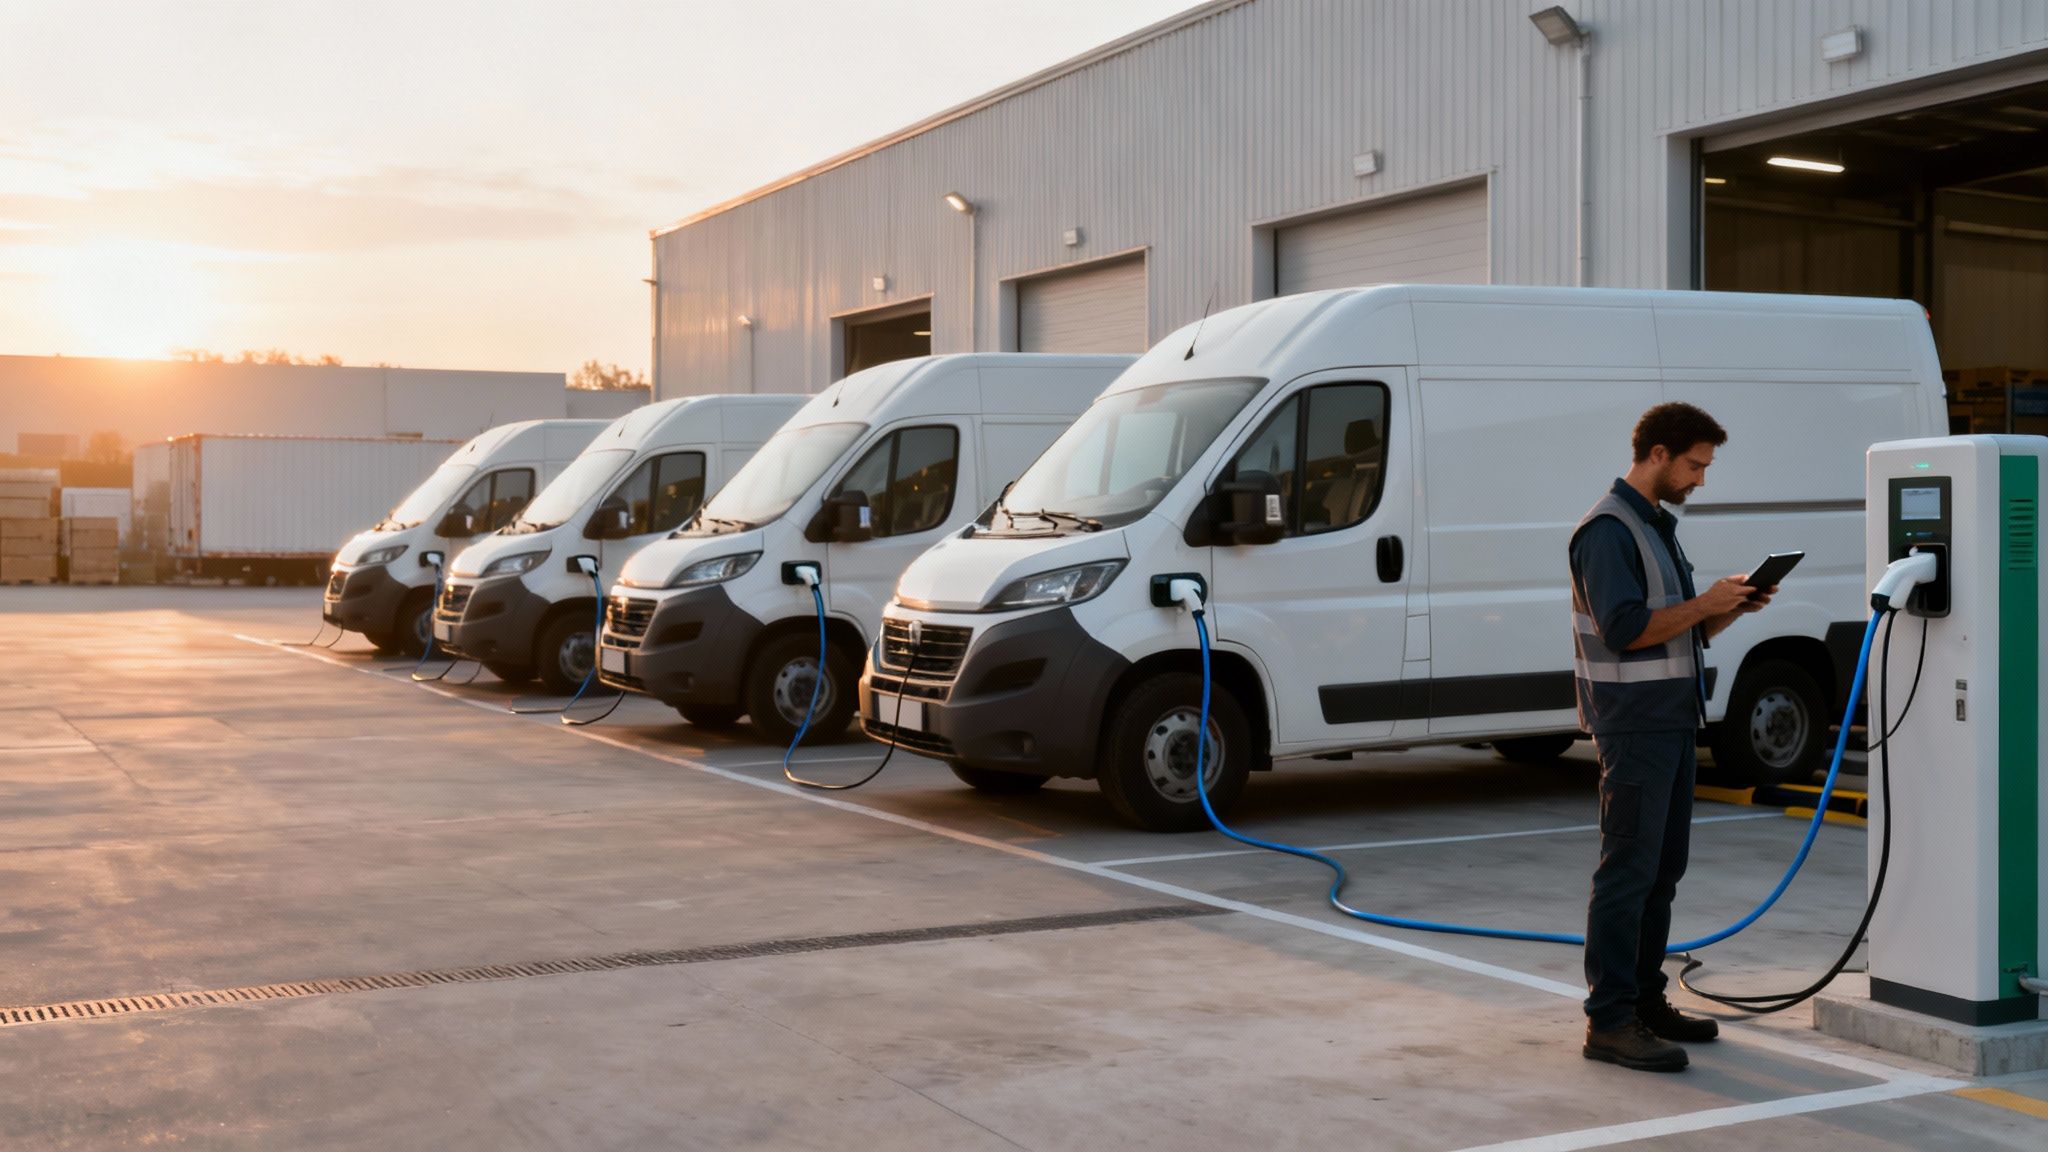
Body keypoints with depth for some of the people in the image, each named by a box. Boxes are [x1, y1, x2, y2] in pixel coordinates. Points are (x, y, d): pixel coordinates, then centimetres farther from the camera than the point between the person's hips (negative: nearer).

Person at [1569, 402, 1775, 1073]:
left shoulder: (1659, 525, 18)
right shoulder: (1608, 530, -13)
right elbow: (1625, 629, -22)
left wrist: (1735, 606, 4)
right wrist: (1705, 604, -15)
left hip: (1674, 723, 10)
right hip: (1633, 726, -10)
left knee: (1663, 871, 13)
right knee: (1628, 872, -8)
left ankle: (1645, 1001, 22)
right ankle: (1609, 1022, -4)